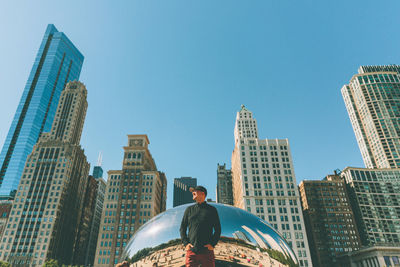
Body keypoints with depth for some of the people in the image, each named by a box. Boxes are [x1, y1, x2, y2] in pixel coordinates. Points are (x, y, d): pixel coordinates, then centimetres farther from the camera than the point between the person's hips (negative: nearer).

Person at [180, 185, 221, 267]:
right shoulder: (189, 209, 12)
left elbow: (218, 229, 9)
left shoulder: (212, 210, 8)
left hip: (207, 251, -1)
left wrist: (213, 244, -5)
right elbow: (182, 228, 13)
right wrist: (185, 243, -2)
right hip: (191, 251, 1)